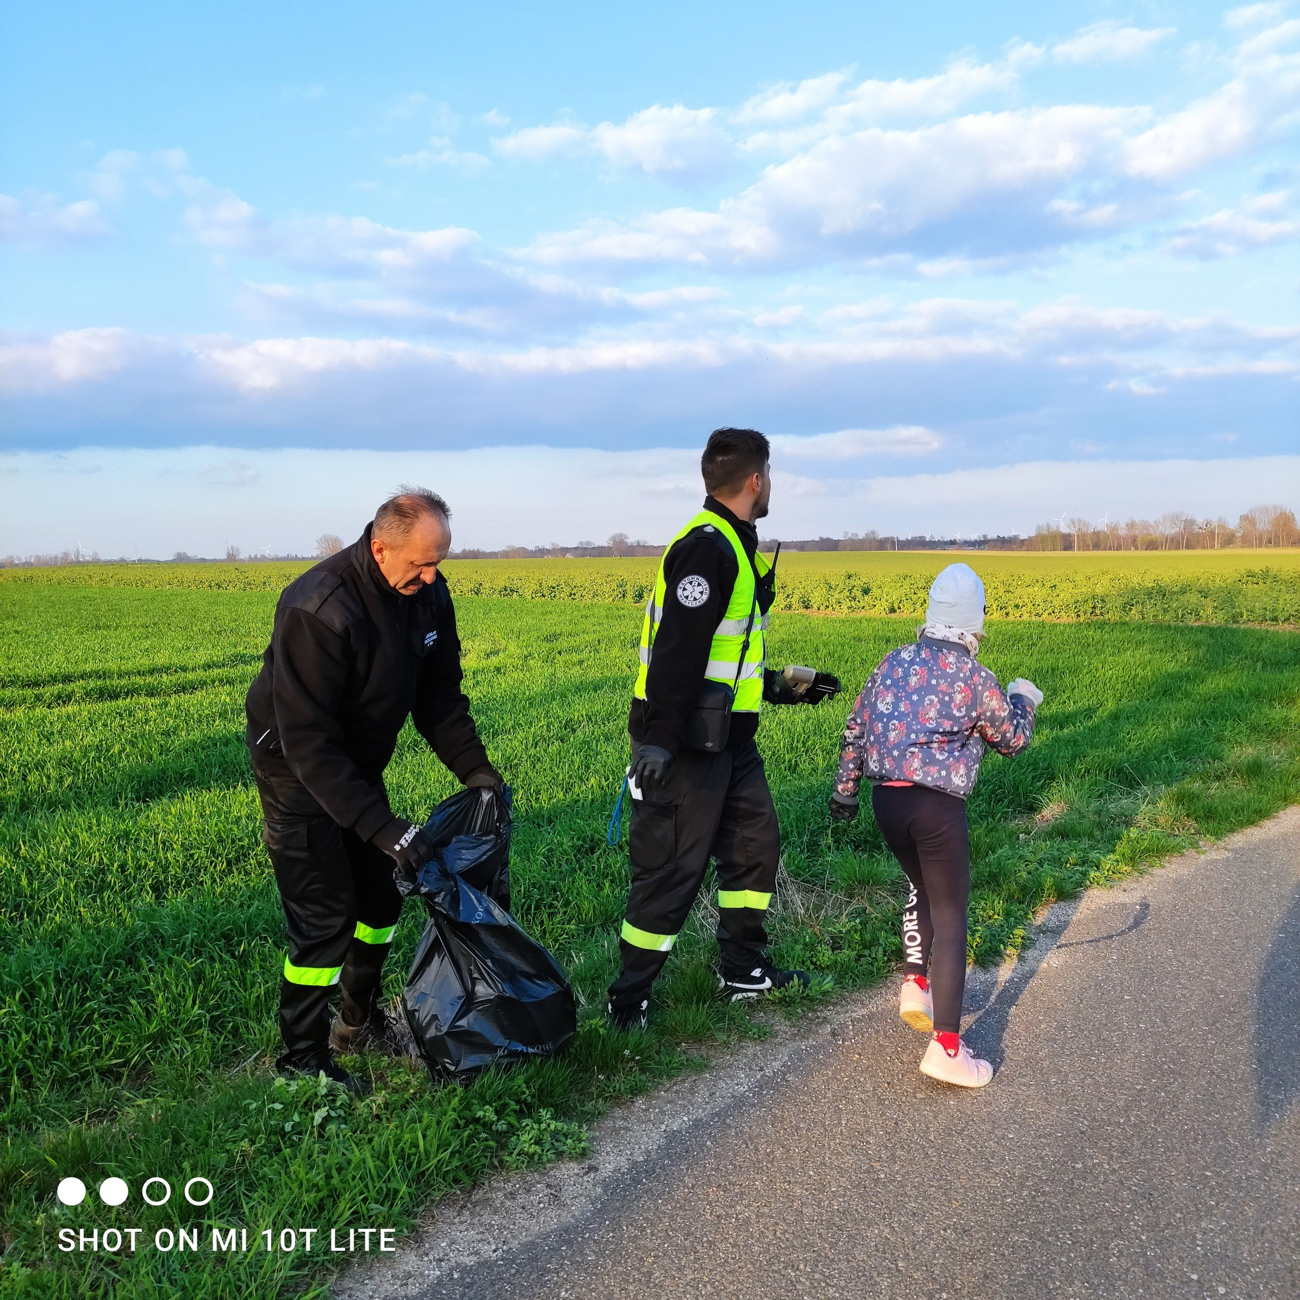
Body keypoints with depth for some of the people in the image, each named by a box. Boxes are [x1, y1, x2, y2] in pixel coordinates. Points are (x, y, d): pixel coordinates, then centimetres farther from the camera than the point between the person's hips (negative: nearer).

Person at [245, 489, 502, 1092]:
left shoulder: (428, 594, -10)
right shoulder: (317, 610, -34)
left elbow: (439, 694, 1)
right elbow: (308, 740, -34)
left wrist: (474, 767, -13)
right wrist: (381, 825, -37)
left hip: (357, 765, 8)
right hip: (298, 770, -7)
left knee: (380, 896, 14)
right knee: (326, 918, -6)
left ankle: (359, 1021, 35)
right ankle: (301, 1059, 14)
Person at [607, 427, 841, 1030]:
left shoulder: (733, 546, 15)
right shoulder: (706, 547, -18)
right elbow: (678, 653, -25)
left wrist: (780, 685, 24)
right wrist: (658, 740, -28)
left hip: (727, 737, 10)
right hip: (687, 742, -10)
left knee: (755, 842, 18)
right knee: (673, 868, -2)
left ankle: (744, 971, 33)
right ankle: (629, 1000, 12)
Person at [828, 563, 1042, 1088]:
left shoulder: (893, 662, 8)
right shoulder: (975, 678, -5)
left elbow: (856, 729, 14)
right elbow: (1013, 739, 10)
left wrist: (844, 789, 25)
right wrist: (1024, 700, 29)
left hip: (885, 798, 5)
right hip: (937, 804, -5)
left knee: (923, 887, 29)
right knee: (949, 915, 2)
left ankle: (915, 986, 26)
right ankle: (946, 1048, 0)